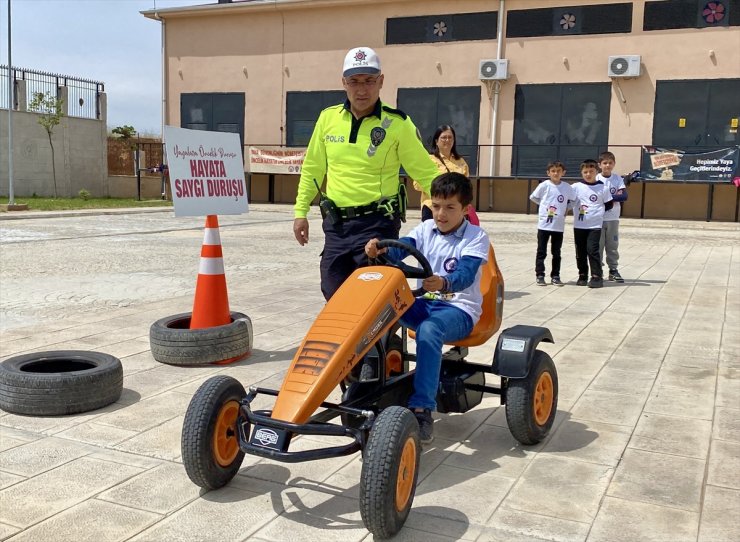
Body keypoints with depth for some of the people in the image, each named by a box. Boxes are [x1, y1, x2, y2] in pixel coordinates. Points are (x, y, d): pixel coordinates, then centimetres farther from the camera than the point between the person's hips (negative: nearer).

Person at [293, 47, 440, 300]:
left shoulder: (397, 124, -6)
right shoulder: (328, 118, 5)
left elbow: (425, 172, -2)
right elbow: (312, 168, 15)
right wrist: (301, 211, 14)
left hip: (377, 224, -4)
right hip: (336, 224, 5)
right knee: (334, 295, 11)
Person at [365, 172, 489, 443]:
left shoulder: (476, 237, -5)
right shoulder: (426, 229, 10)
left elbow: (466, 274, -22)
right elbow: (402, 248, -8)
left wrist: (444, 283, -45)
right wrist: (382, 249, -32)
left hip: (459, 308, -5)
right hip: (425, 302, 5)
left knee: (428, 331, -39)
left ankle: (422, 410, -39)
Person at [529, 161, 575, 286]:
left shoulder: (567, 187, 1)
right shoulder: (544, 185, -5)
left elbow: (573, 200, 15)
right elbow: (533, 197, 6)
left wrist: (566, 209, 3)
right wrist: (544, 205, 3)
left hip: (559, 225, 2)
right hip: (544, 224, -2)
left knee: (556, 252, 9)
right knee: (541, 252, 3)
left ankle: (555, 276, 17)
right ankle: (540, 276, 9)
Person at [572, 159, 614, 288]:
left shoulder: (603, 188, 0)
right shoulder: (576, 187, 0)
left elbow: (609, 205, 7)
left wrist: (597, 211, 2)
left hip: (595, 225, -2)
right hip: (579, 225, 2)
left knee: (592, 250, -11)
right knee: (580, 252, 8)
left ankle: (597, 276, -4)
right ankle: (582, 275, 20)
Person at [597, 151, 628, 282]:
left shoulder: (618, 179, 2)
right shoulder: (595, 179, -4)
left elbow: (624, 196, -8)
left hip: (613, 218, 2)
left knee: (613, 245, 8)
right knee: (598, 245, 4)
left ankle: (613, 270, 16)